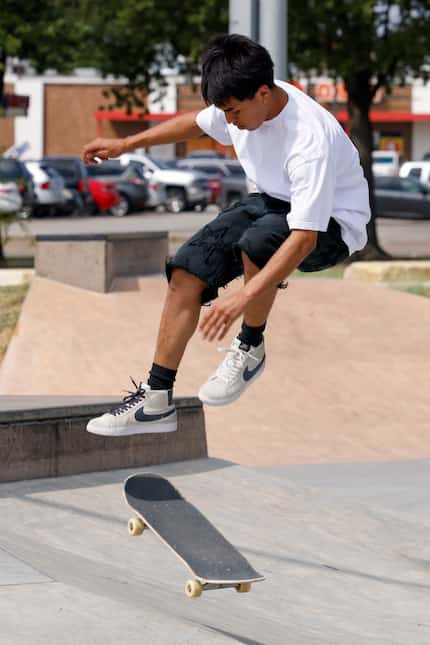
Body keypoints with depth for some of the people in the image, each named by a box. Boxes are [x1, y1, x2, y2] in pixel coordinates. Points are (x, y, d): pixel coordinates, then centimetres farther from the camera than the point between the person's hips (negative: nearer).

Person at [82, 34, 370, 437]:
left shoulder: (309, 138, -34)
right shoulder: (244, 101, -12)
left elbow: (304, 236, -37)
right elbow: (196, 122, 14)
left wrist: (242, 298, -43)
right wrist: (126, 144, 14)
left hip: (328, 225, -7)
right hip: (270, 202, 7)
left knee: (256, 242, -39)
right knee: (187, 271, -12)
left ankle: (250, 350, -12)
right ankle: (156, 401, -6)